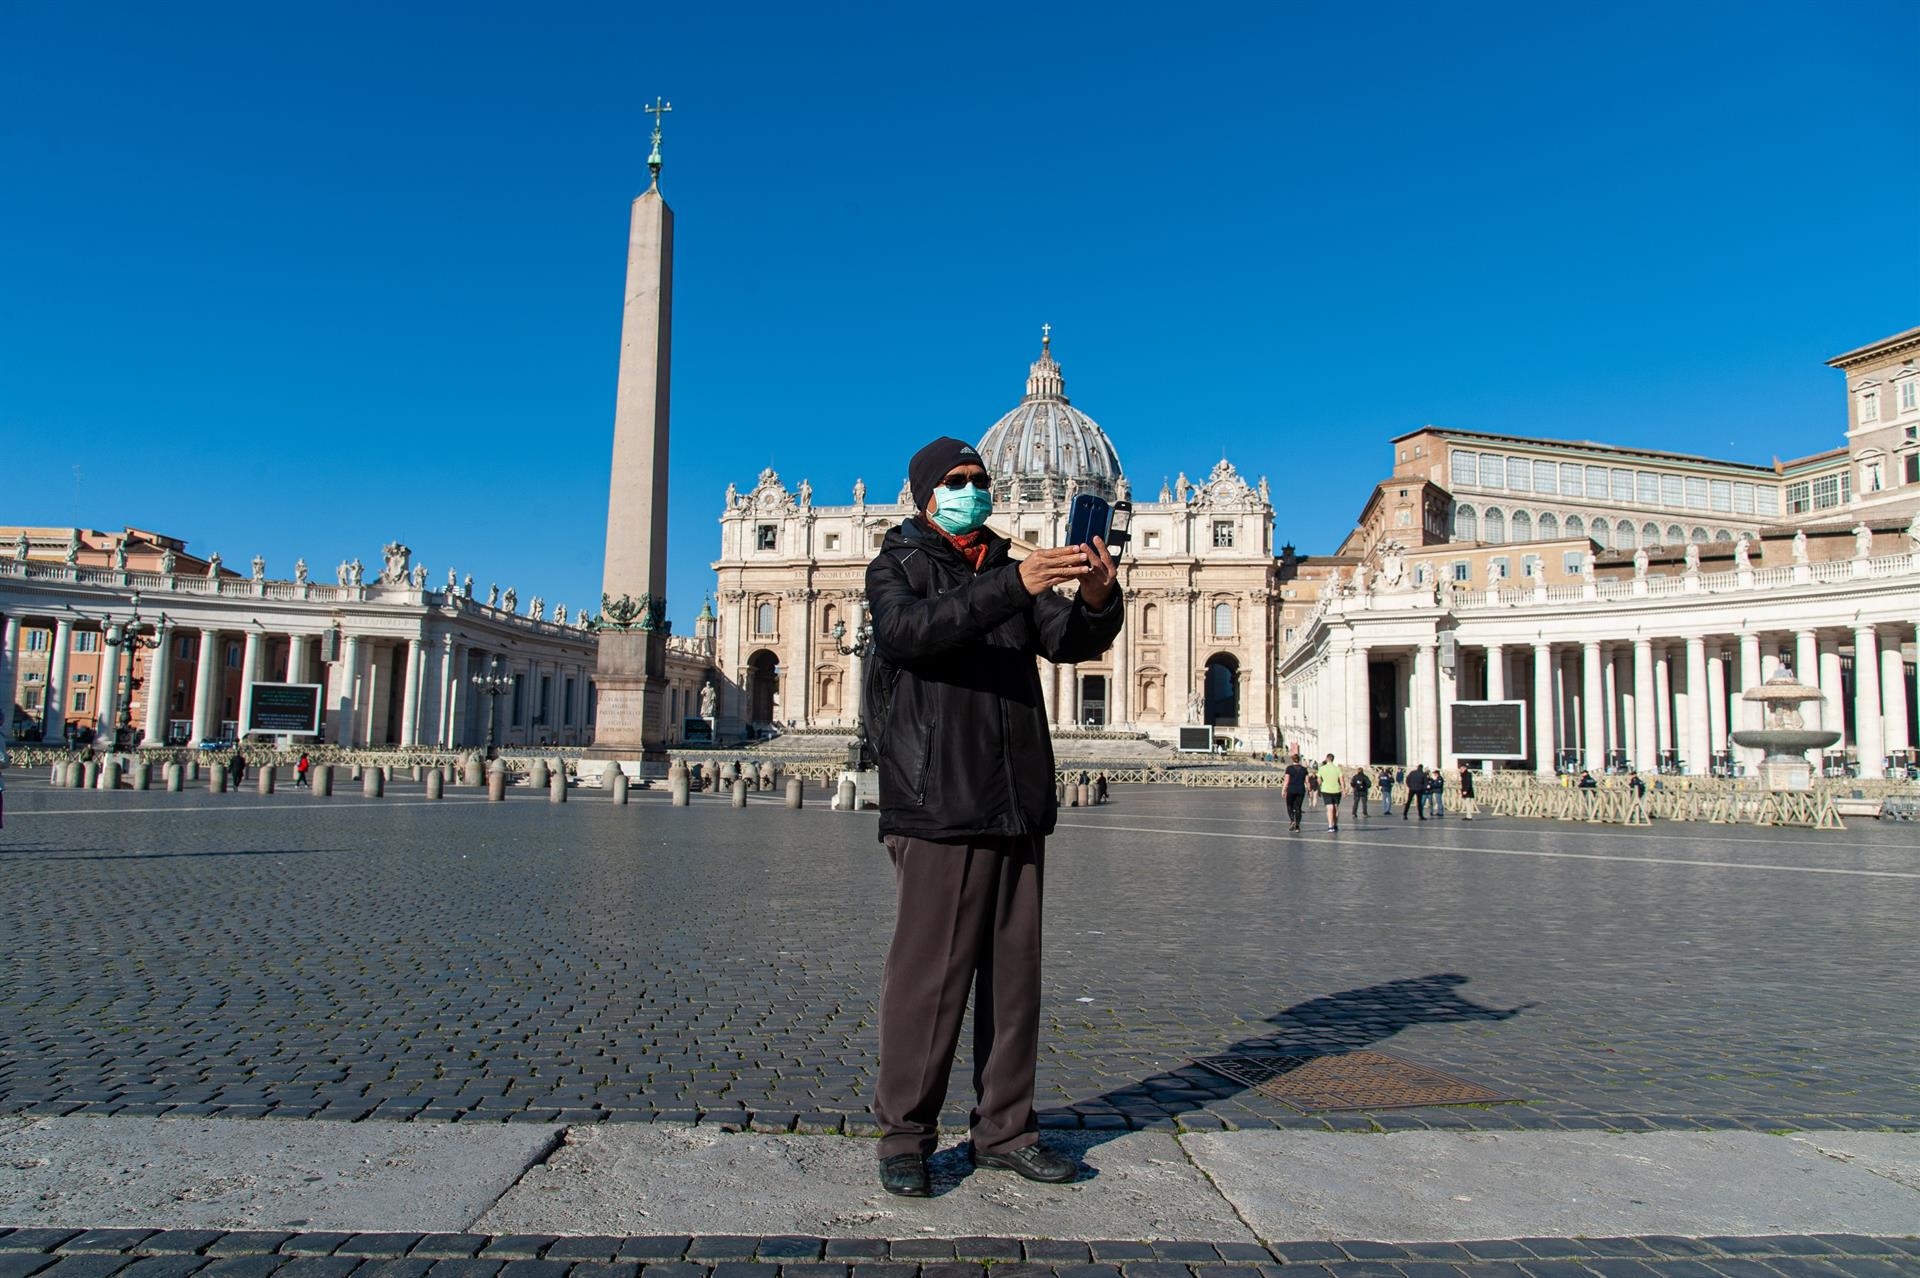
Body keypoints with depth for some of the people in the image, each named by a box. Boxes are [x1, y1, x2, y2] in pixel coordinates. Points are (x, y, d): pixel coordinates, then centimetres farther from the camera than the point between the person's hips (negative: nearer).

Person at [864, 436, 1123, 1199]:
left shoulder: (1010, 572, 20)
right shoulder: (897, 568, 5)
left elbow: (1070, 642, 5)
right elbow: (907, 631, -19)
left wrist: (1096, 600, -18)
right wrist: (1015, 585, -31)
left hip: (1018, 808, 6)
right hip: (938, 807, -5)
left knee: (1014, 973, 9)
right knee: (926, 976, -2)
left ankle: (1004, 1129, 21)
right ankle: (904, 1137, 11)